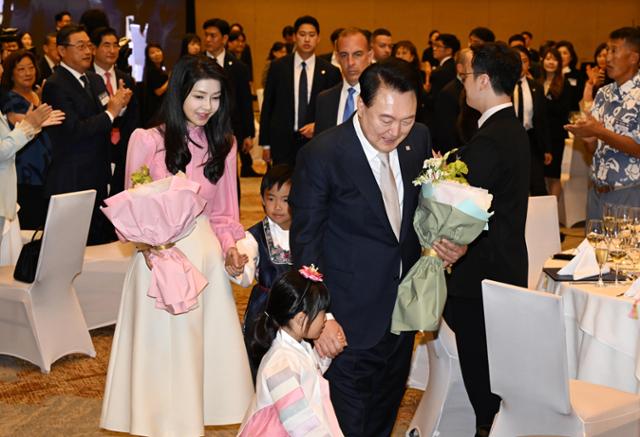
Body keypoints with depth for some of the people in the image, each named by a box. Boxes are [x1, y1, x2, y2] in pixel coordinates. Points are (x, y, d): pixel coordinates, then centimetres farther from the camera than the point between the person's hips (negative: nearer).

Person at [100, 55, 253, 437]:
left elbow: (223, 212, 12)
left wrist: (230, 247, -5)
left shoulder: (223, 144, 5)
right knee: (163, 349, 5)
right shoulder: (148, 140, -9)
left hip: (207, 255, 4)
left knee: (206, 345, 9)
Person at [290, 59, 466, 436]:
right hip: (350, 322, -6)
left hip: (403, 311, 6)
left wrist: (448, 241, -8)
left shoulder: (419, 140, -2)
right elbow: (305, 242, -15)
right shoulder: (321, 155, -19)